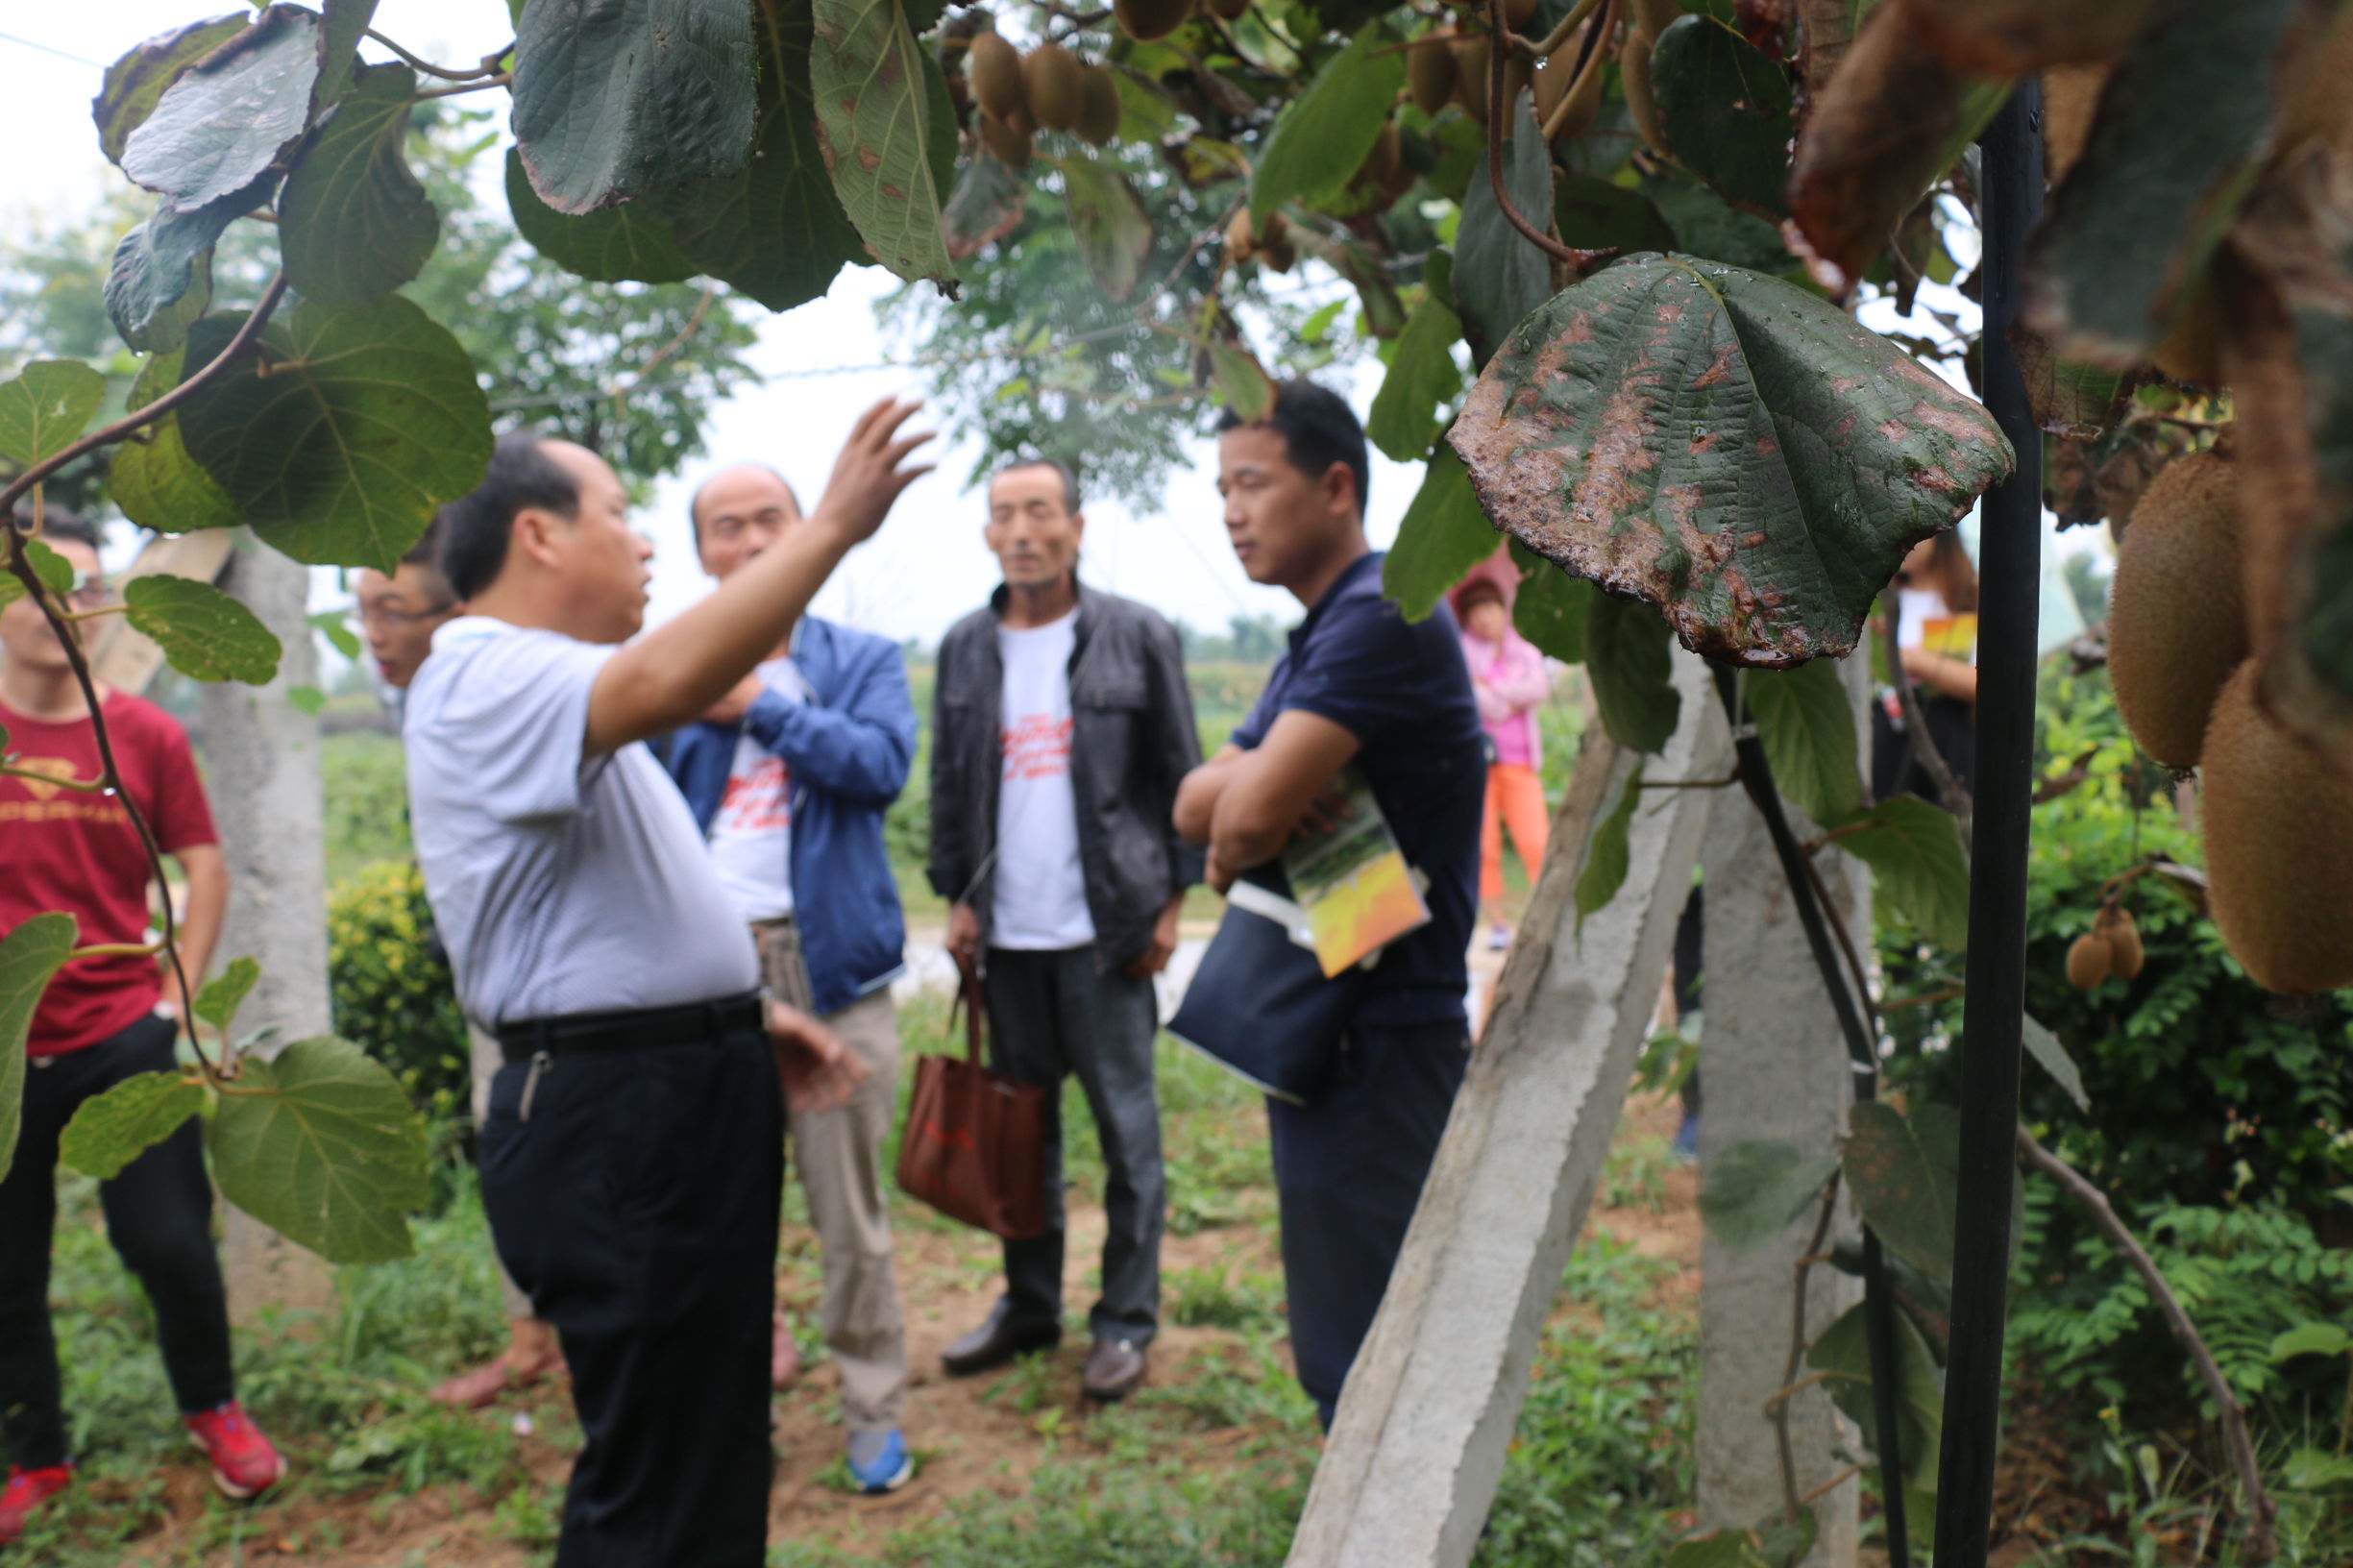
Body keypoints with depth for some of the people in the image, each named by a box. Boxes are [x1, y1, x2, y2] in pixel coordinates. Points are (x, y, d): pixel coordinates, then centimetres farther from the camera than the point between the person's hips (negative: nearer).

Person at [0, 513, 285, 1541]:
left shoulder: (145, 734, 0)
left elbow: (205, 873, 6)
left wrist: (176, 1001, -1)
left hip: (126, 1040, -1)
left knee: (170, 1243, 1)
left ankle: (213, 1409, 27)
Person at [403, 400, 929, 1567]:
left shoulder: (538, 686, 19)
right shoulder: (484, 677, -15)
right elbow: (660, 683, -37)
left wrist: (736, 1016, 15)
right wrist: (831, 528, -31)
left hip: (674, 1099, 11)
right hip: (618, 1122, -11)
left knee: (705, 1448, 22)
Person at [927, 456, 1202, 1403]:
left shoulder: (1137, 639, -2)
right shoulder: (965, 649, 9)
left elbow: (1182, 777, 0)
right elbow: (949, 784, 13)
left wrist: (1171, 900, -5)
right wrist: (957, 896, 7)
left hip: (1106, 930, -3)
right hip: (1007, 934, 4)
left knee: (1127, 1129, 3)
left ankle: (1126, 1321, 16)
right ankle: (1028, 1306, 27)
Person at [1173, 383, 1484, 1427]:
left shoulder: (1383, 616, -17)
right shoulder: (1317, 636, 16)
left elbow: (1252, 814, -26)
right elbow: (1198, 803, 7)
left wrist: (1232, 829, -3)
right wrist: (1243, 786, -14)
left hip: (1378, 1041, -10)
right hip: (1324, 1030, 10)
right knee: (1345, 1355, 20)